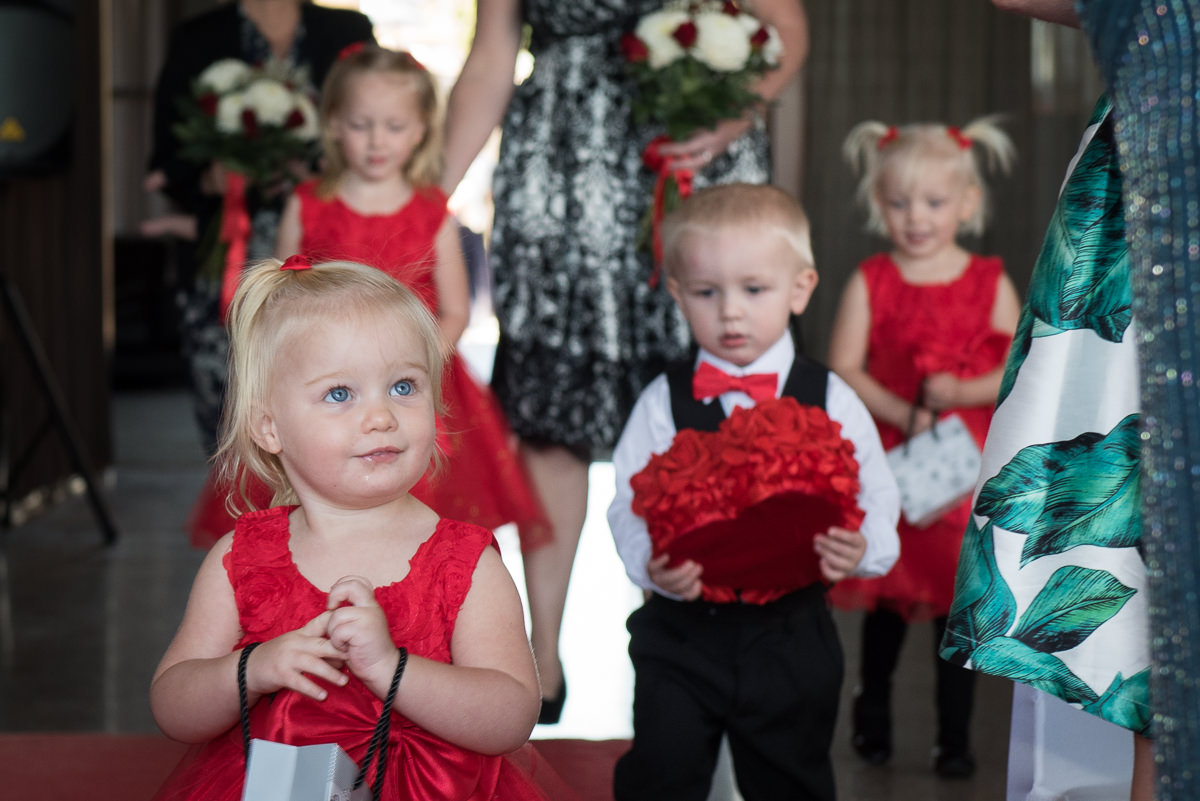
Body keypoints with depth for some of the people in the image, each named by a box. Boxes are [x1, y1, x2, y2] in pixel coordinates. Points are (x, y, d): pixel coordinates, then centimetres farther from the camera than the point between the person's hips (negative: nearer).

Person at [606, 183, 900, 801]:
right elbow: (630, 508, -6)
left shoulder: (830, 401, -3)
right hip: (681, 633, 0)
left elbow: (877, 500, -2)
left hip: (792, 639, 1)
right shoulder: (663, 402, -3)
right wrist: (650, 564, -26)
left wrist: (859, 548, -23)